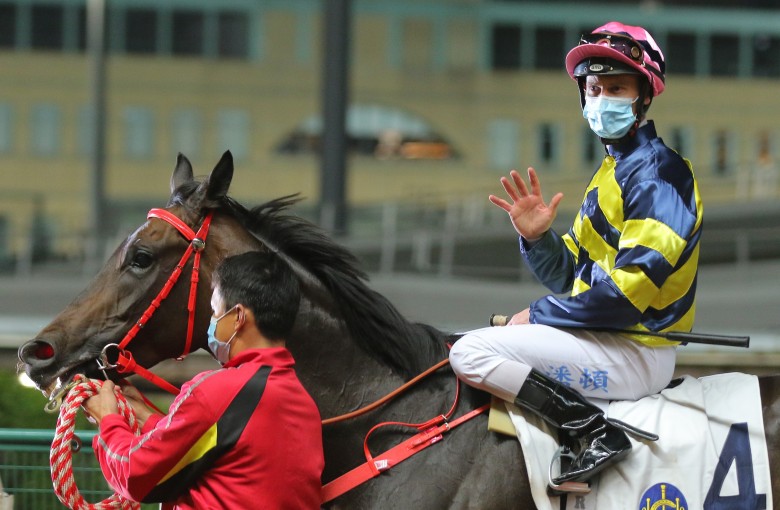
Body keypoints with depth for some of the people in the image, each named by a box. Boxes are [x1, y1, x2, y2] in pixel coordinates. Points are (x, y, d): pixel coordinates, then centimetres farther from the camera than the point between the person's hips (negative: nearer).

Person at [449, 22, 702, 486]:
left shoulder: (656, 173, -14)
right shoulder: (613, 170, 19)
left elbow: (630, 289, -22)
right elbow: (569, 275, 18)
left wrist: (539, 315, -13)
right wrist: (537, 238, -4)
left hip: (635, 355, -11)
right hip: (605, 338, 11)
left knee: (470, 352, -19)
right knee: (475, 347, 21)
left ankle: (593, 431, -22)